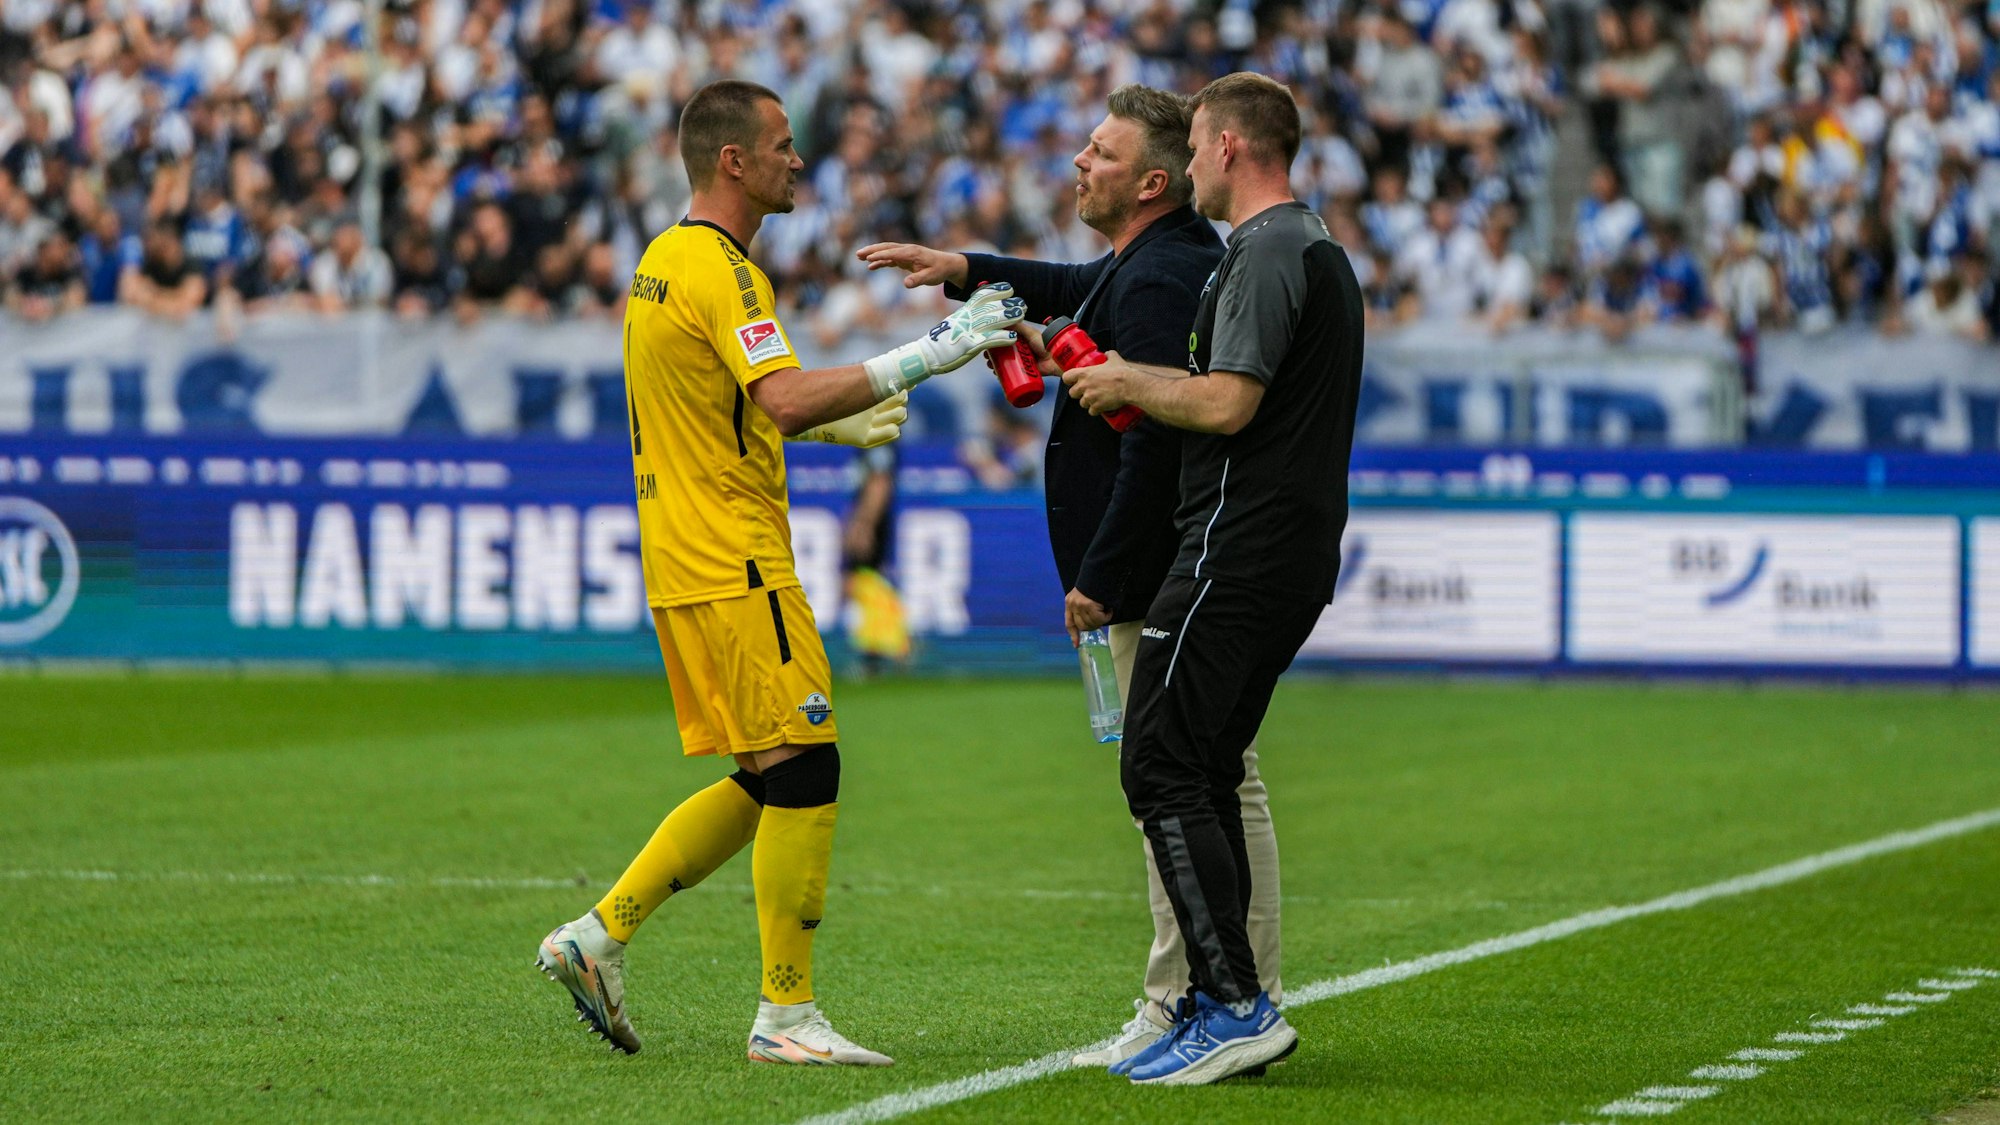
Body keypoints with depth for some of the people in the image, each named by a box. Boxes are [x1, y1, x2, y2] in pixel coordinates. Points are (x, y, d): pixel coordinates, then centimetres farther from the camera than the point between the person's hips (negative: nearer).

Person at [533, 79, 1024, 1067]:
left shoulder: (664, 261, 16)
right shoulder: (718, 270, -15)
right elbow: (785, 401, -27)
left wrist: (831, 421, 21)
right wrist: (927, 354, -26)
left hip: (684, 566, 10)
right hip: (733, 566, -10)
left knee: (766, 781, 14)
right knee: (802, 773, -6)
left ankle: (599, 935, 13)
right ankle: (786, 1017, -3)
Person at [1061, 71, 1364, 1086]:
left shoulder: (1266, 253, -13)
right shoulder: (1319, 250, 20)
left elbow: (1226, 403, -22)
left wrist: (1129, 384, -5)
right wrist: (1139, 382, 21)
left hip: (1239, 545, -10)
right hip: (1299, 557, 10)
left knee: (1162, 768, -10)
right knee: (1207, 777, 13)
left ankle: (1235, 1005, -15)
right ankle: (1222, 1008, 13)